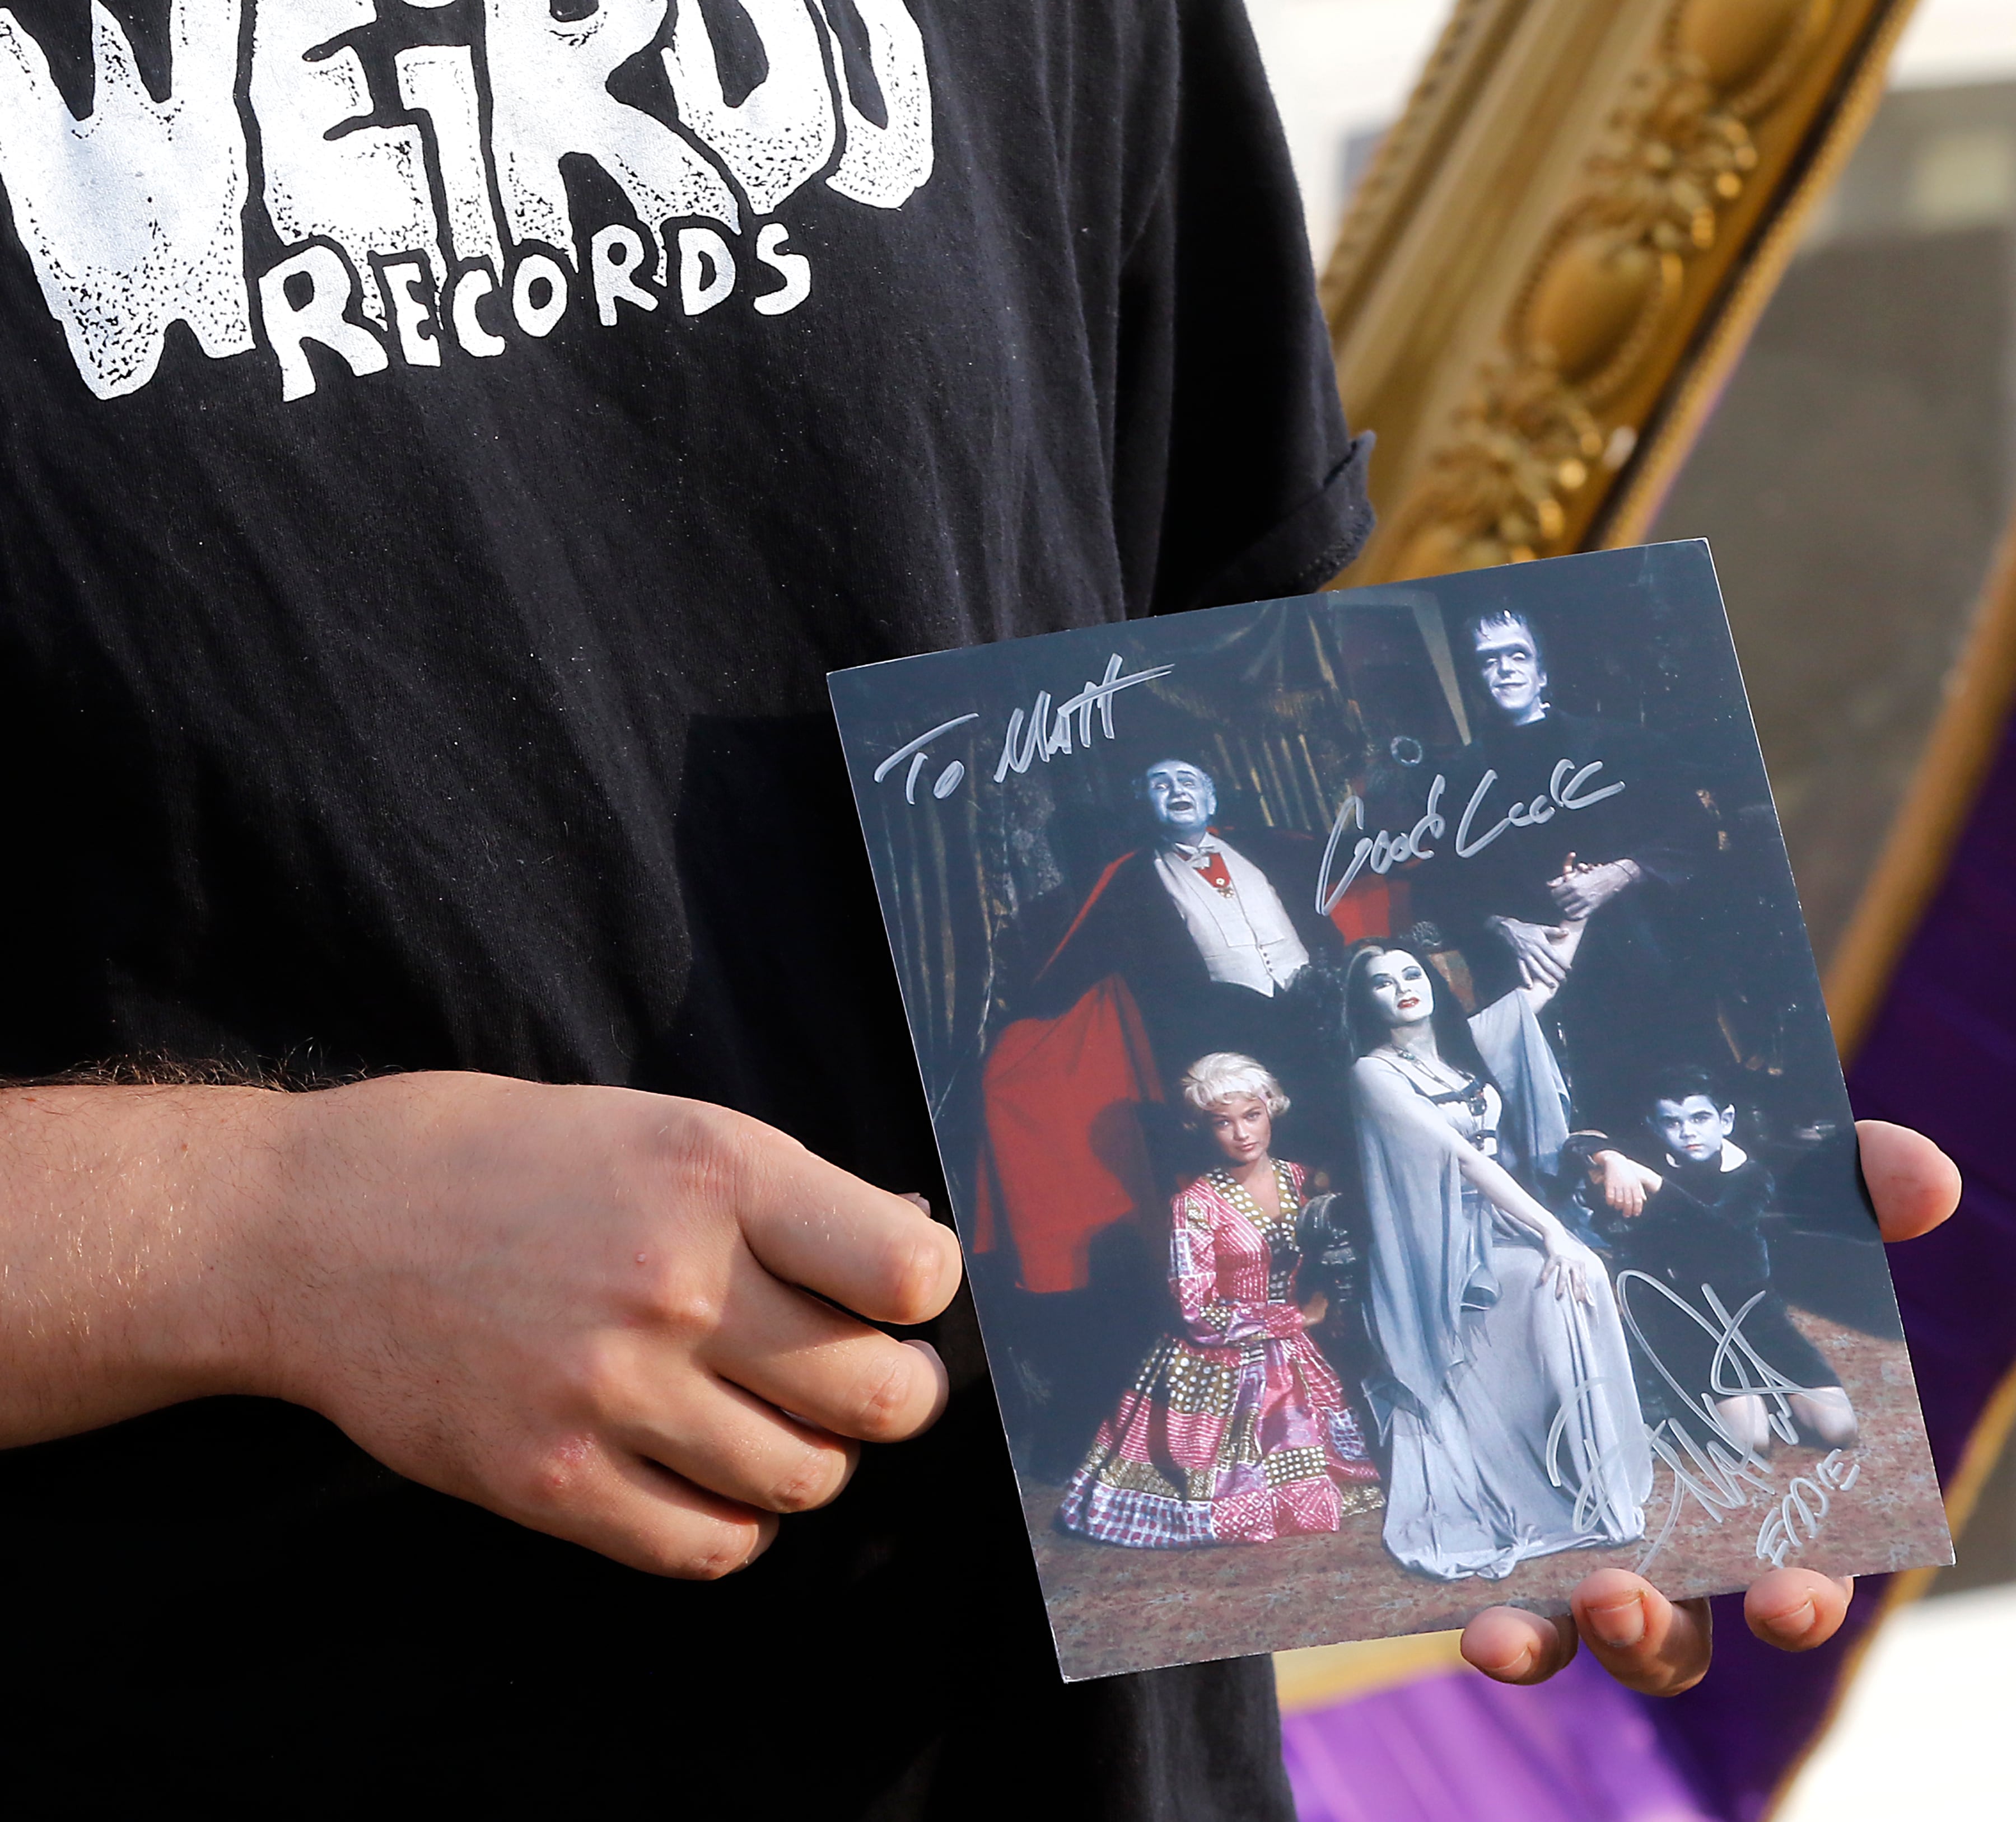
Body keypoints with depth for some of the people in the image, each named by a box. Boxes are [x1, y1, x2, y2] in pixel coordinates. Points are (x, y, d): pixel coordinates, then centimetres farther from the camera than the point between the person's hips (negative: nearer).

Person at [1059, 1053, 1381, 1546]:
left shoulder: (1297, 1181, 4)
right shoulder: (1198, 1205, -13)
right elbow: (1199, 1311, -15)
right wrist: (1293, 1318, -10)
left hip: (1289, 1359, 5)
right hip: (1222, 1365, -5)